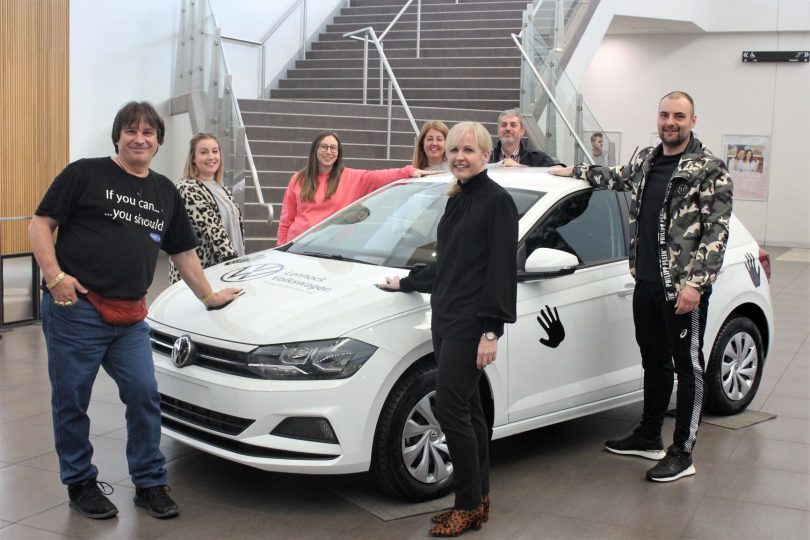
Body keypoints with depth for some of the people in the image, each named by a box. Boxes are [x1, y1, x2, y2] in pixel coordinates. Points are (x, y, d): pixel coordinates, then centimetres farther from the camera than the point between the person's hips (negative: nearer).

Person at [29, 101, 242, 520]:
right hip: (75, 309, -5)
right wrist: (54, 275, -16)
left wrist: (209, 296, 25)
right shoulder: (85, 174, -1)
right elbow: (41, 224, -3)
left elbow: (183, 252, 24)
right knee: (71, 400, 5)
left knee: (144, 395, 4)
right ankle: (80, 484, 22)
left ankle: (150, 483, 19)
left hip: (130, 318, 5)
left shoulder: (165, 193, 16)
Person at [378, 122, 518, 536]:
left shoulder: (497, 201, -9)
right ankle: (479, 500, 20)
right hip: (445, 319, 8)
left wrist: (491, 332, -19)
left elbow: (502, 270, -14)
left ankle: (469, 506, 5)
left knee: (451, 410, -7)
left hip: (471, 324, -8)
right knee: (467, 411, 11)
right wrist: (405, 283, 31)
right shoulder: (457, 201, 15)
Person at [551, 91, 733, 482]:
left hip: (683, 288, -7)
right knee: (654, 362, 18)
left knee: (688, 367, 3)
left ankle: (682, 454, 11)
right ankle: (648, 438, 31)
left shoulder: (709, 170, -10)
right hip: (646, 283, 7)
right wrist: (574, 172, 36)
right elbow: (617, 177, 34)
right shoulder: (647, 160, 11)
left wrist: (696, 282, -21)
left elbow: (717, 231, -15)